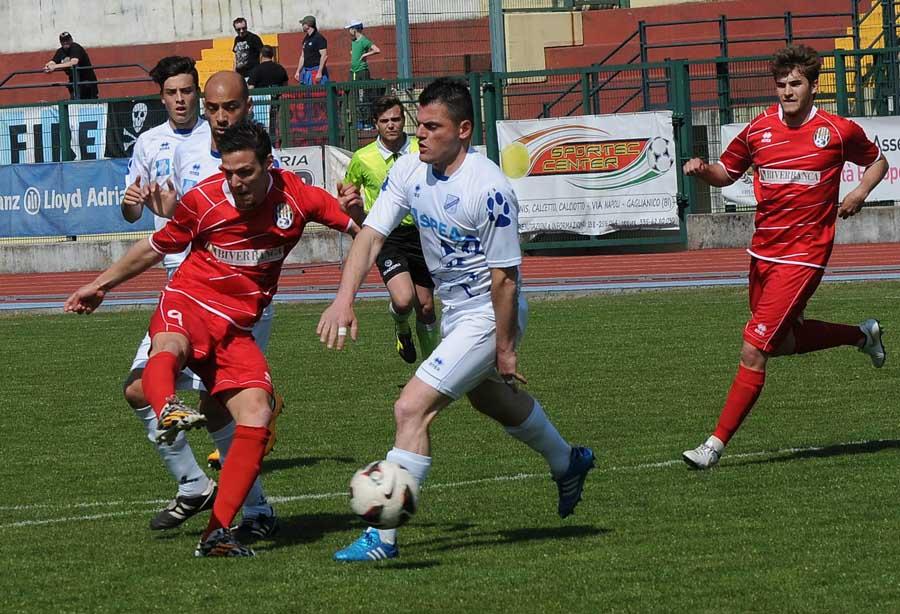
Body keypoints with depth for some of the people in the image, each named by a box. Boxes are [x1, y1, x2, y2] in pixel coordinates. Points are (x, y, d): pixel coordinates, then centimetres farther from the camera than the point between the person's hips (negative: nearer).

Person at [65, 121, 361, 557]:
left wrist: (352, 211, -17)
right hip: (187, 306, -2)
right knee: (167, 349, -39)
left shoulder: (297, 197, -3)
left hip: (236, 330, 3)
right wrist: (101, 285, 18)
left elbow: (361, 231, 7)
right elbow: (157, 247, 12)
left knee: (257, 418, -17)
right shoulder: (203, 200, -6)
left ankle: (217, 532, -15)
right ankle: (168, 411, -73)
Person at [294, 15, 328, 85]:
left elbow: (324, 56, -15)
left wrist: (319, 72, -21)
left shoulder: (319, 38, -10)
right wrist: (298, 71, 18)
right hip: (306, 71, 8)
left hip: (316, 70, -8)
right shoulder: (306, 39, 16)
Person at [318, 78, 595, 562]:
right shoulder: (410, 170, -8)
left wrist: (504, 348, -18)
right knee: (494, 400, 31)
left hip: (488, 316, -9)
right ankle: (567, 463, 58)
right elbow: (371, 235, -10)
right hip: (454, 310, 9)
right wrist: (344, 299, -24)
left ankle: (382, 537, -15)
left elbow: (504, 277, -22)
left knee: (412, 409, -19)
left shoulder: (489, 190, -28)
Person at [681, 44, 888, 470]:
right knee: (781, 342, 20)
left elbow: (877, 161, 13)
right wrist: (702, 170, -8)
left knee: (754, 350, -11)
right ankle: (862, 335, 43)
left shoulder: (838, 132, -5)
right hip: (763, 251, 6)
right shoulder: (758, 130, 2)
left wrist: (860, 192, -6)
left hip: (802, 255, -6)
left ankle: (717, 443, -7)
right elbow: (727, 172, 15)